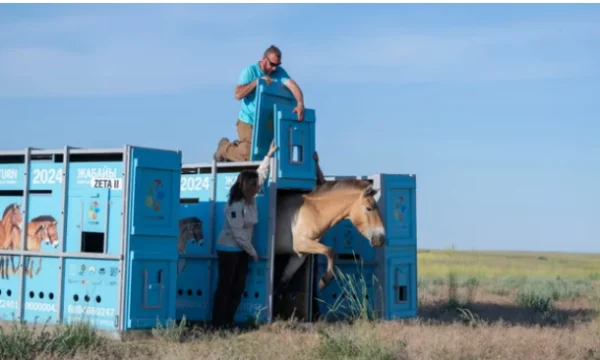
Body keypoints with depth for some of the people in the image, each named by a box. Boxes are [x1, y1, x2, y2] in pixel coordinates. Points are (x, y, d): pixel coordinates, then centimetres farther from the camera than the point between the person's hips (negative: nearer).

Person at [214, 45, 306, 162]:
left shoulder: (279, 72, -2)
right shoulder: (250, 71, -11)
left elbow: (292, 85, -18)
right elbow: (238, 94, -21)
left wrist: (300, 104, -35)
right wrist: (257, 81, -26)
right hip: (248, 122, -5)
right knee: (248, 156, -9)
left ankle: (237, 146, 38)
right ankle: (225, 147, 21)